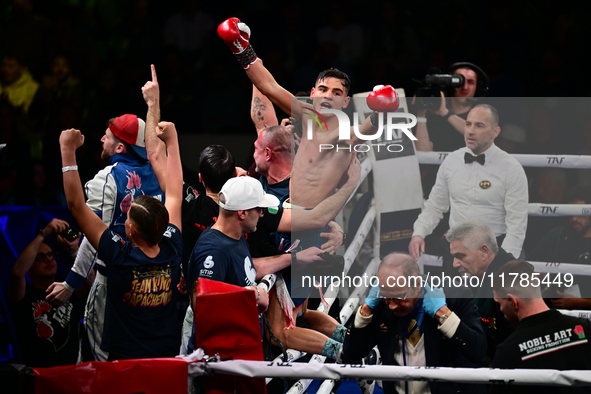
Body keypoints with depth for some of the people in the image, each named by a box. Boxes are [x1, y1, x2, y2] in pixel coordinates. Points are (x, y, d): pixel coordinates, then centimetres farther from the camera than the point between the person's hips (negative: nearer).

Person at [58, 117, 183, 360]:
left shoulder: (120, 257, -19)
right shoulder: (171, 252, -7)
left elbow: (76, 205, -15)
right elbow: (175, 195, 8)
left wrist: (67, 151, -11)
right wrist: (172, 142, 18)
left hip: (124, 360, -4)